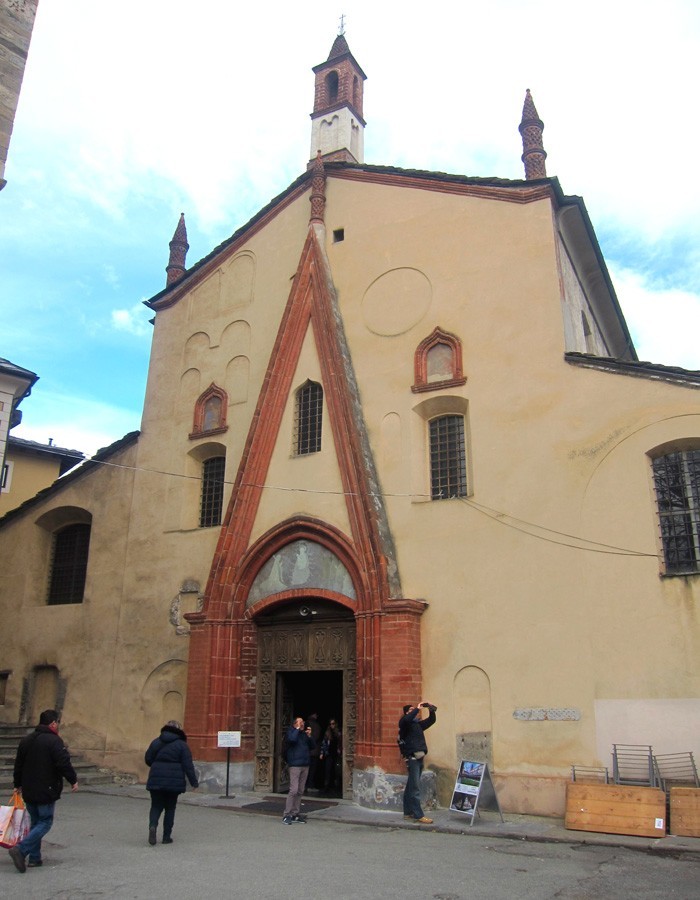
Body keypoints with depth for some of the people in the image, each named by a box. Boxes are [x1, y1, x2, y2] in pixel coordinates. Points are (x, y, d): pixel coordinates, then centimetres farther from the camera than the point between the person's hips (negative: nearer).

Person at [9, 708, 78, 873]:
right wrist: (73, 780, -6)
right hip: (46, 792, -8)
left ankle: (34, 858, 17)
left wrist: (18, 784, 29)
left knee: (35, 821, 17)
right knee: (45, 823, 2)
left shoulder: (26, 740, 8)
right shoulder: (54, 741, -16)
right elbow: (64, 764, -20)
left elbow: (18, 765, 16)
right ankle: (21, 850, -13)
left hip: (28, 792, 8)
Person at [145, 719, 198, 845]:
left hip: (156, 781, 2)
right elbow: (188, 765, -8)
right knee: (170, 808, 11)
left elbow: (148, 760, 9)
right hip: (174, 782, -2)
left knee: (156, 806, 11)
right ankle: (166, 836, 12)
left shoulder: (156, 742, 7)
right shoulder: (182, 745, -3)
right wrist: (194, 782, -4)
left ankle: (152, 825, -17)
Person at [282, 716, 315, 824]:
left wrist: (309, 736, 1)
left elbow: (313, 746, 14)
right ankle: (287, 814, -6)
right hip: (295, 765, -6)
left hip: (305, 765, 6)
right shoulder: (291, 731, -1)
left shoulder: (305, 734, 15)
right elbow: (292, 739, -24)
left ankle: (295, 813, 15)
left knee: (300, 791, 8)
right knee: (294, 790, -12)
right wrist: (297, 729, -14)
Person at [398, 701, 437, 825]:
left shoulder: (418, 724, 17)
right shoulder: (404, 723, -5)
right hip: (412, 758, -8)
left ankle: (408, 812, 20)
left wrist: (431, 710, 5)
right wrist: (418, 709, -21)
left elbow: (431, 721, 22)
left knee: (411, 787, 14)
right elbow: (407, 719, -29)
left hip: (419, 758, 8)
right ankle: (418, 815, -12)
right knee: (415, 788, -10)